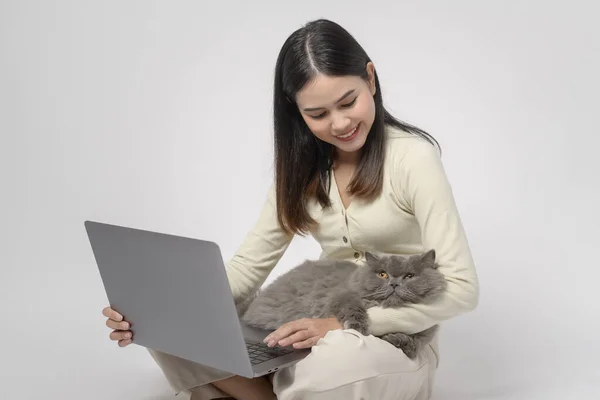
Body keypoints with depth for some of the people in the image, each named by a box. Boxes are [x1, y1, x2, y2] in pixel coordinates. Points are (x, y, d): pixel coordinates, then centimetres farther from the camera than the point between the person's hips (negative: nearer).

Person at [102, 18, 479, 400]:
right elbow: (249, 265, 0)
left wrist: (343, 324, -28)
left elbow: (461, 287, -19)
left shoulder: (411, 158, -14)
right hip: (324, 334, 5)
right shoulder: (302, 167, 3)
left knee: (333, 365, -40)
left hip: (400, 341, -4)